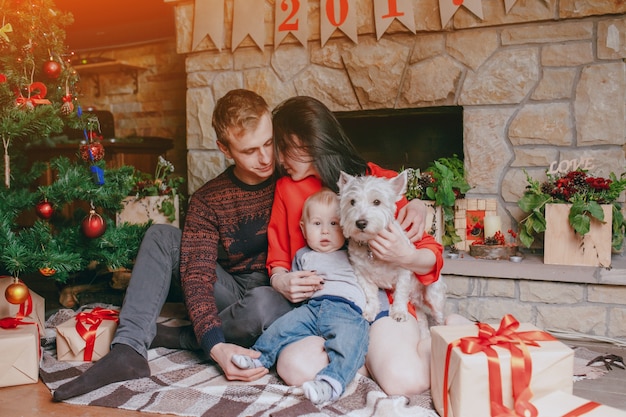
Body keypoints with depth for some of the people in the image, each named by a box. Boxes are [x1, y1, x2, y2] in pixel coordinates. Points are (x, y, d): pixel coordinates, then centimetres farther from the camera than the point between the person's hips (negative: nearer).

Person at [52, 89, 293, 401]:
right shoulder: (207, 201, -4)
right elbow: (198, 274, -14)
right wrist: (216, 346, -31)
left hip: (283, 296, -2)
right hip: (233, 289, 3)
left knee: (262, 303, -40)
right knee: (160, 235, -13)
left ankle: (174, 337, -15)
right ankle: (128, 349, -26)